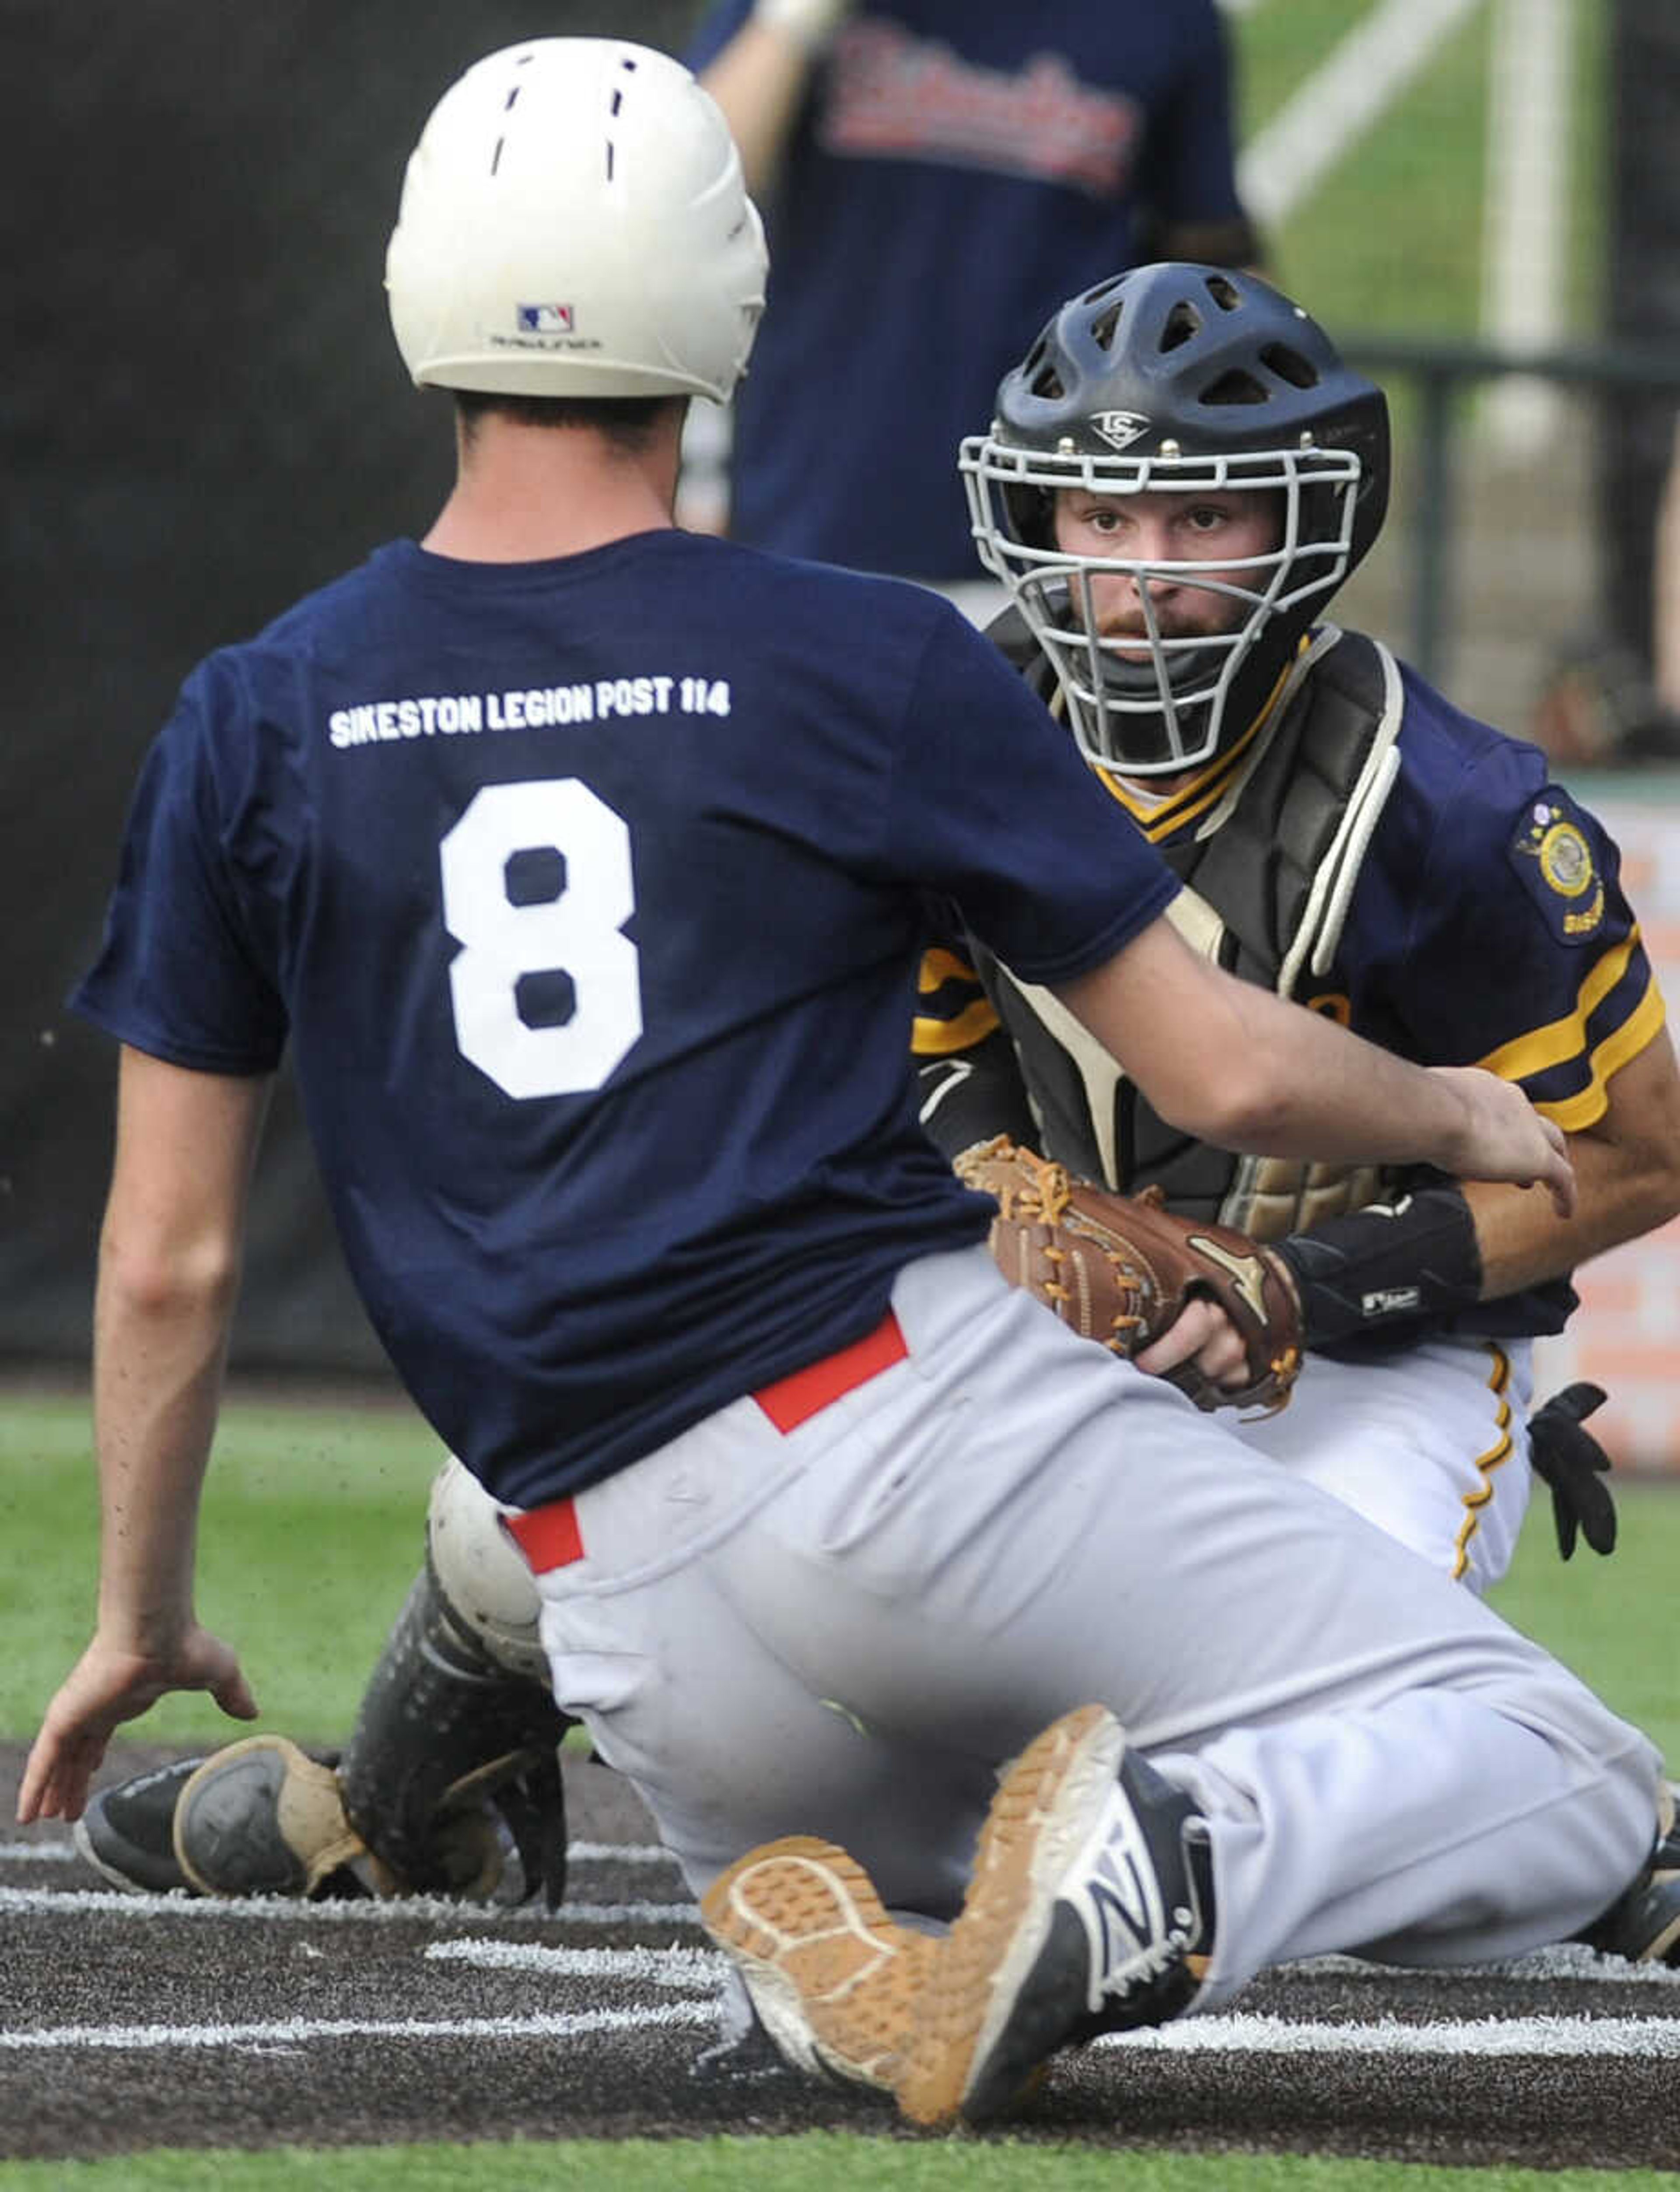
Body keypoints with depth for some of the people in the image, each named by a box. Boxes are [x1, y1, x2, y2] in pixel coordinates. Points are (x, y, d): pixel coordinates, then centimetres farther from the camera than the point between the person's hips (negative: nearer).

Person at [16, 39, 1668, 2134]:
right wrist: (1461, 1116, 28)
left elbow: (168, 1261, 12)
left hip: (639, 1631, 3)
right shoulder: (869, 665, 3)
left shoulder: (258, 724, 10)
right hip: (912, 1410, -3)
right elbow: (1224, 1071, 6)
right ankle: (1162, 1865, -30)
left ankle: (833, 1959, -6)